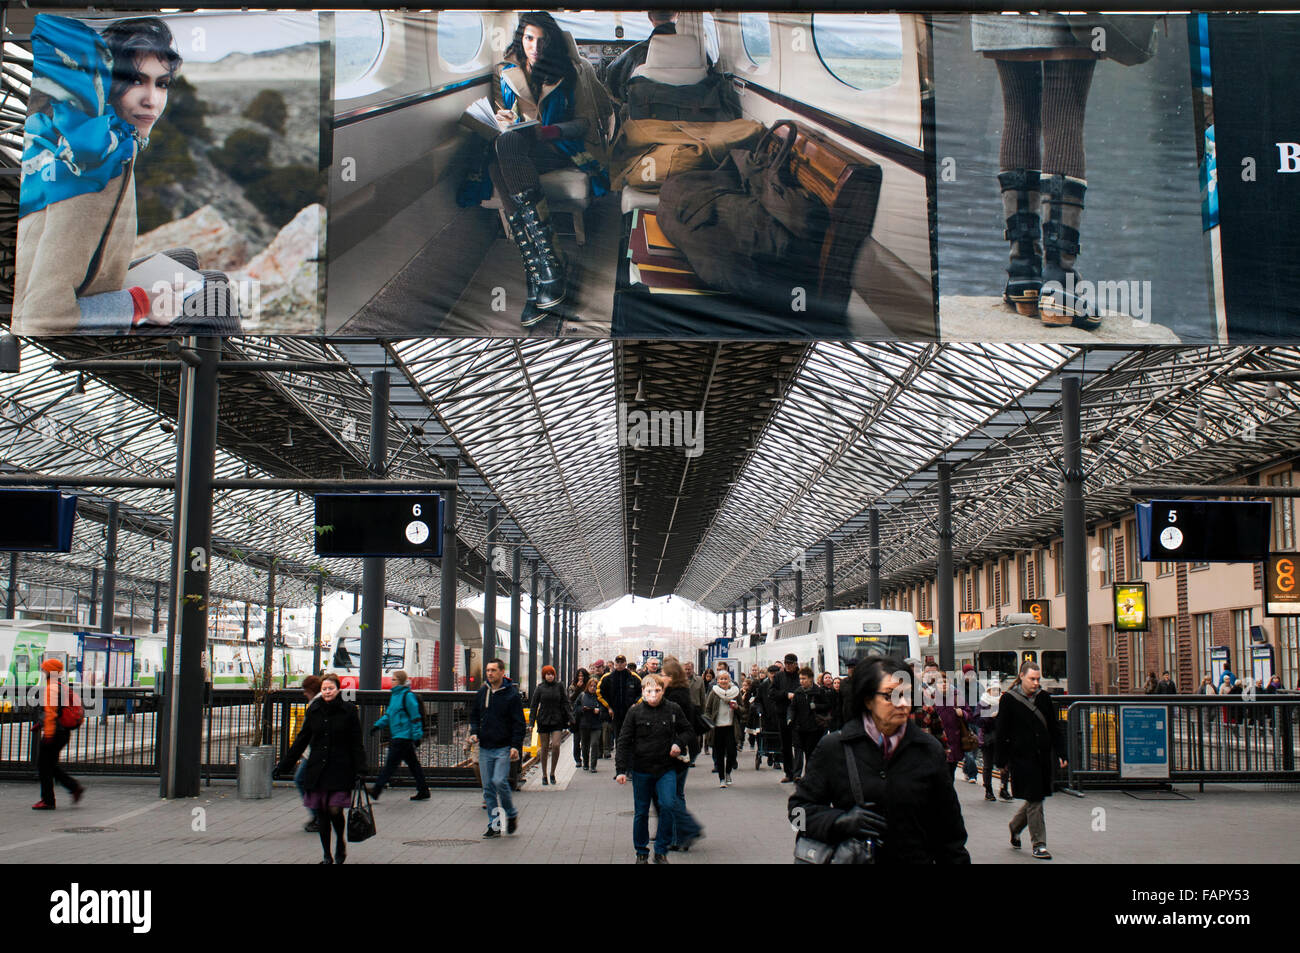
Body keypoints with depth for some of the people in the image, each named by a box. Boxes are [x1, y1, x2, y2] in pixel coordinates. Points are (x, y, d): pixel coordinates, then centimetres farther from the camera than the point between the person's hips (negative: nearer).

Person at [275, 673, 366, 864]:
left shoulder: (348, 710, -2)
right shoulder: (314, 711, 7)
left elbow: (356, 744, -1)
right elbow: (301, 740, 14)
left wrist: (360, 769, -8)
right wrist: (283, 764, 13)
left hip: (340, 769, -3)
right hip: (316, 769, 3)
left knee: (334, 809, -11)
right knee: (321, 813, 4)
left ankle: (340, 842, 18)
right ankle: (327, 855, 18)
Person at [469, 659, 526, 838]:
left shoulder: (511, 694, -6)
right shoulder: (482, 692, 9)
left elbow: (519, 722, -6)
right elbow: (474, 715, 20)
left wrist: (516, 746, -14)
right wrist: (474, 732, 2)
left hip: (503, 748, -5)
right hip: (485, 748, 5)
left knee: (500, 781, -15)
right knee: (488, 787, 5)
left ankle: (512, 814, 9)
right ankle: (494, 825, 12)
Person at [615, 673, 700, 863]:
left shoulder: (673, 709, 0)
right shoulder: (635, 713, -3)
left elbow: (686, 730, 15)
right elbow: (623, 742, -2)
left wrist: (679, 744, -6)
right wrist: (621, 769, -9)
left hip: (666, 769, 0)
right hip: (641, 769, 0)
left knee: (668, 805, -15)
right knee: (641, 812, 8)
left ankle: (661, 851, 2)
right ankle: (641, 852, 26)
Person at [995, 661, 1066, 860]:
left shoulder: (1045, 698, 7)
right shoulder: (1009, 700, -6)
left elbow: (1054, 728, 13)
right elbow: (1002, 733, -3)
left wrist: (1060, 753, 6)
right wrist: (1002, 761, -4)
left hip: (1042, 756, 5)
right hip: (1021, 757, -5)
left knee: (1035, 798, 11)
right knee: (1034, 800, -4)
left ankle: (1015, 826, 36)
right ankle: (1039, 844, 5)